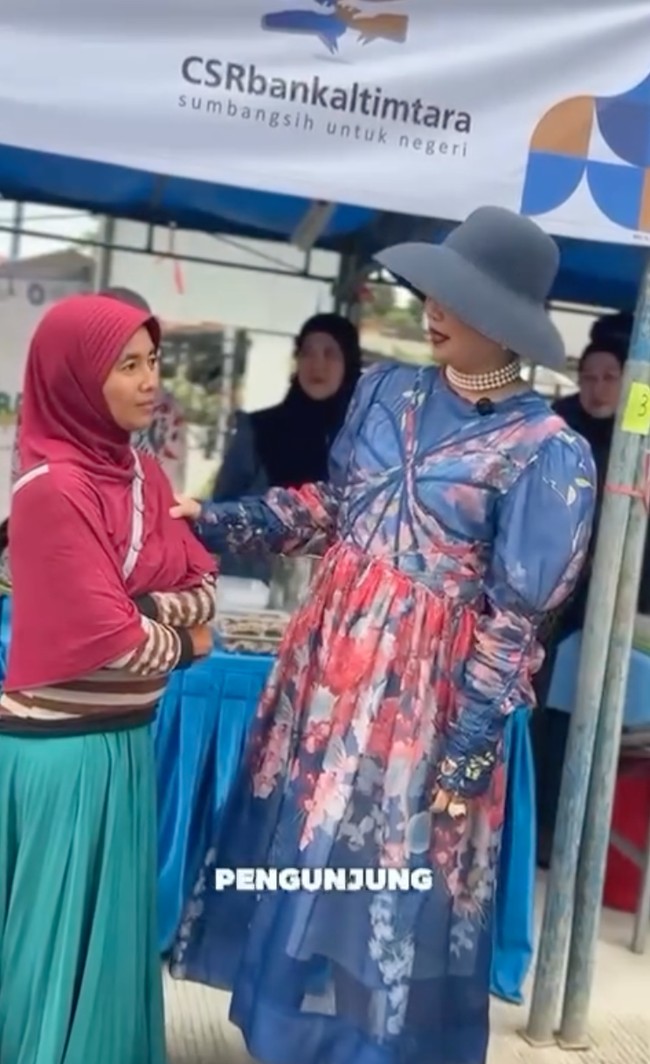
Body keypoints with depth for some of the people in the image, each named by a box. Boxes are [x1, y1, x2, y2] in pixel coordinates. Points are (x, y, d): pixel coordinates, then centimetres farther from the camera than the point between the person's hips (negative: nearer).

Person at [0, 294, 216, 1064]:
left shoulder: (142, 473, 5)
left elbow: (203, 585, 6)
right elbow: (106, 640, -22)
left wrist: (148, 609, -14)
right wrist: (181, 643, -4)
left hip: (124, 738, 8)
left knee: (111, 926, 20)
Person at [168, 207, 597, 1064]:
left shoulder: (546, 452, -13)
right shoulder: (388, 392, 5)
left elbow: (516, 617, -12)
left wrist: (468, 750, -12)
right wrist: (213, 523, 4)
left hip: (425, 692, -6)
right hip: (331, 660, 6)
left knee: (385, 876, 6)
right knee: (297, 846, 16)